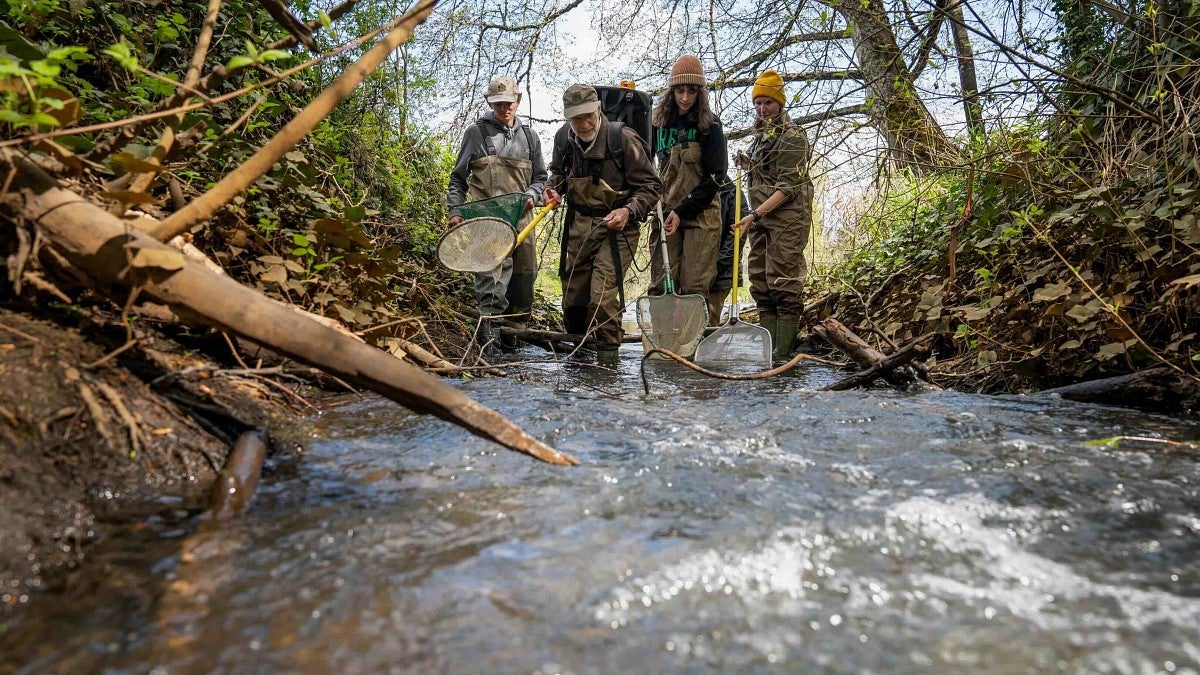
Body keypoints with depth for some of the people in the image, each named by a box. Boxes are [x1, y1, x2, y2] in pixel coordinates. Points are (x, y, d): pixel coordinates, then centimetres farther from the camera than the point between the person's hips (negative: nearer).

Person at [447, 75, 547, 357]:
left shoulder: (529, 137, 18)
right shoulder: (477, 133, 8)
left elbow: (540, 178, 21)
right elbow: (458, 178, 10)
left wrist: (531, 195, -1)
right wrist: (455, 211, -2)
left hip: (520, 218, 5)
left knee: (525, 274, 7)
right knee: (494, 272, -19)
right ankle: (487, 333, -21)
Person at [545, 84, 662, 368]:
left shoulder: (623, 138, -15)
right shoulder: (563, 138, 2)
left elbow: (650, 185, -9)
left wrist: (629, 211, -24)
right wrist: (553, 187, 2)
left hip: (614, 226, -5)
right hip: (578, 224, 6)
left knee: (602, 294, -16)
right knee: (572, 293, 11)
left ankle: (608, 356, -1)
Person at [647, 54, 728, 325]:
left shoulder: (709, 125, -1)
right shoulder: (659, 122, 11)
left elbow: (715, 176, -6)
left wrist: (682, 211, -13)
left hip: (699, 214, -3)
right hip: (665, 212, 4)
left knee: (694, 287, -8)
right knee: (661, 285, -1)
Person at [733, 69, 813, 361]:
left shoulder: (792, 136, -7)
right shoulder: (760, 135, 19)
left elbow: (788, 186, -16)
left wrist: (755, 214, -24)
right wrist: (748, 164, 12)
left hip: (786, 218, -9)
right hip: (761, 219, 9)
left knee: (784, 284, -9)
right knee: (761, 283, 7)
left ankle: (782, 354, -7)